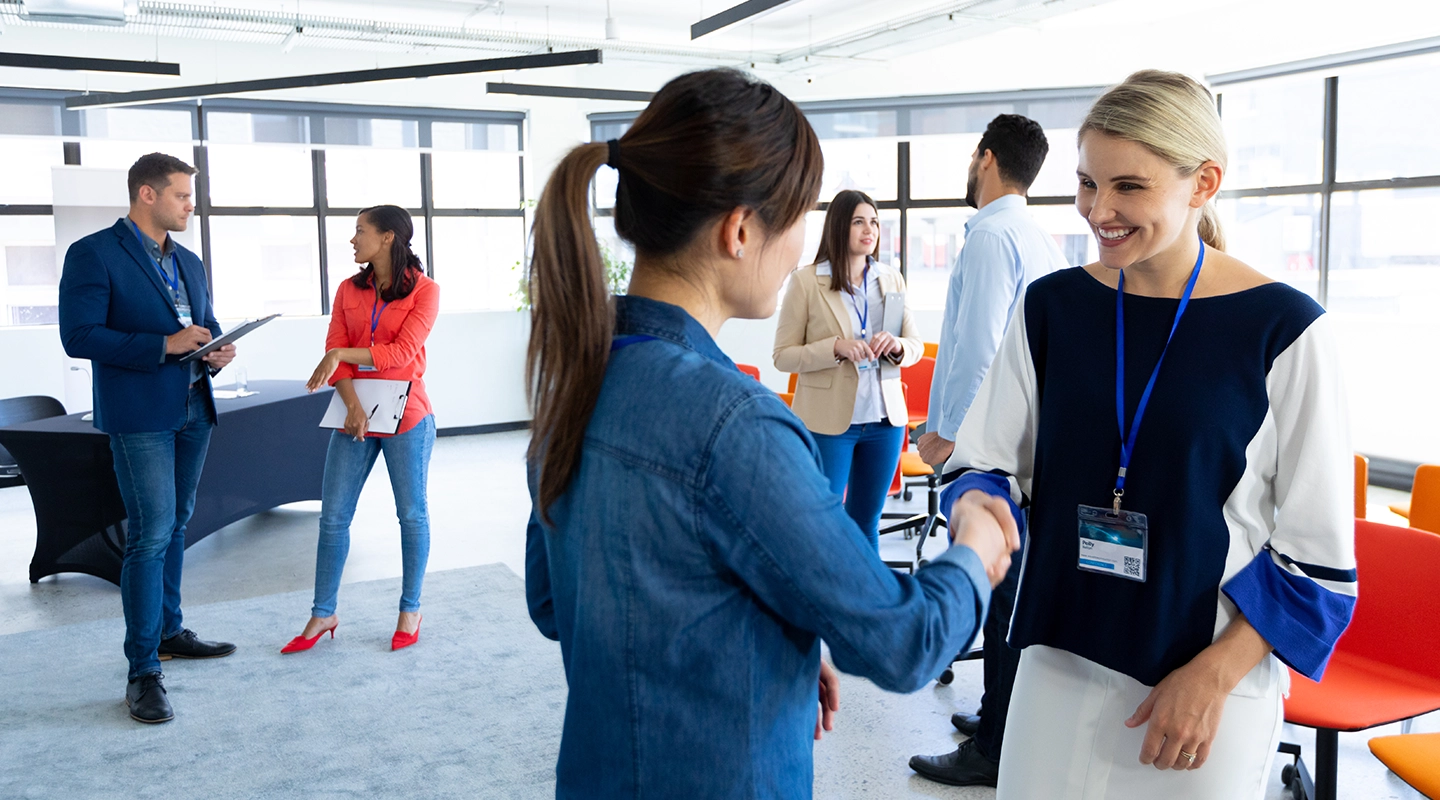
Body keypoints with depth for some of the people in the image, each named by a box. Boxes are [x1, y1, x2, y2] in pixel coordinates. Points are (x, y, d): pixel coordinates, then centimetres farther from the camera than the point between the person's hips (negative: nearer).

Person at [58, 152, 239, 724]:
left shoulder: (190, 263, 15)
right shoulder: (93, 255, -8)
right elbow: (78, 337, -15)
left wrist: (216, 351, 0)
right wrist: (163, 346, -21)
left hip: (193, 411, 7)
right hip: (139, 417, -7)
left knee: (175, 526, 16)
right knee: (151, 535, -10)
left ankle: (169, 631, 30)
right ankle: (143, 672, -3)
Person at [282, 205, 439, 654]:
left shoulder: (424, 290, -4)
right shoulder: (349, 291, 9)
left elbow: (403, 351, -15)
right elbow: (335, 353, 1)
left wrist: (342, 354, -19)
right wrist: (352, 404, -14)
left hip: (406, 418, -4)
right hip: (355, 416, 4)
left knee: (412, 515, 6)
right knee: (333, 516, 6)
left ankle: (410, 610, 21)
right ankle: (323, 615, 19)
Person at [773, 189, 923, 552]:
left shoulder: (891, 279, 6)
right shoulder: (806, 281, -6)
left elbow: (916, 346, 10)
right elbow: (783, 356, -6)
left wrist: (897, 345, -13)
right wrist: (836, 348, -21)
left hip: (885, 418, 4)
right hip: (828, 421, -4)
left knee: (866, 522, 15)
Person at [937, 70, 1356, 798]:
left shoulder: (1281, 328, -10)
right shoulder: (1052, 307, 0)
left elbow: (1319, 554, -6)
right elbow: (989, 459, 5)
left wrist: (1215, 674, -11)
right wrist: (977, 507, -17)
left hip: (1214, 669, -3)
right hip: (1060, 655, 3)